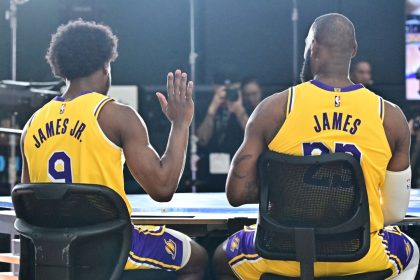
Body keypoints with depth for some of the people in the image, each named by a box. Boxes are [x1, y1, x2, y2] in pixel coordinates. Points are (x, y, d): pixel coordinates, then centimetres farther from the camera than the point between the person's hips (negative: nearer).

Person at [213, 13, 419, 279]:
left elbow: (237, 193, -8)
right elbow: (396, 211, 2)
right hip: (359, 257, 1)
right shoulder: (390, 116, -5)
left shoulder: (274, 109, -8)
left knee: (224, 258, 35)